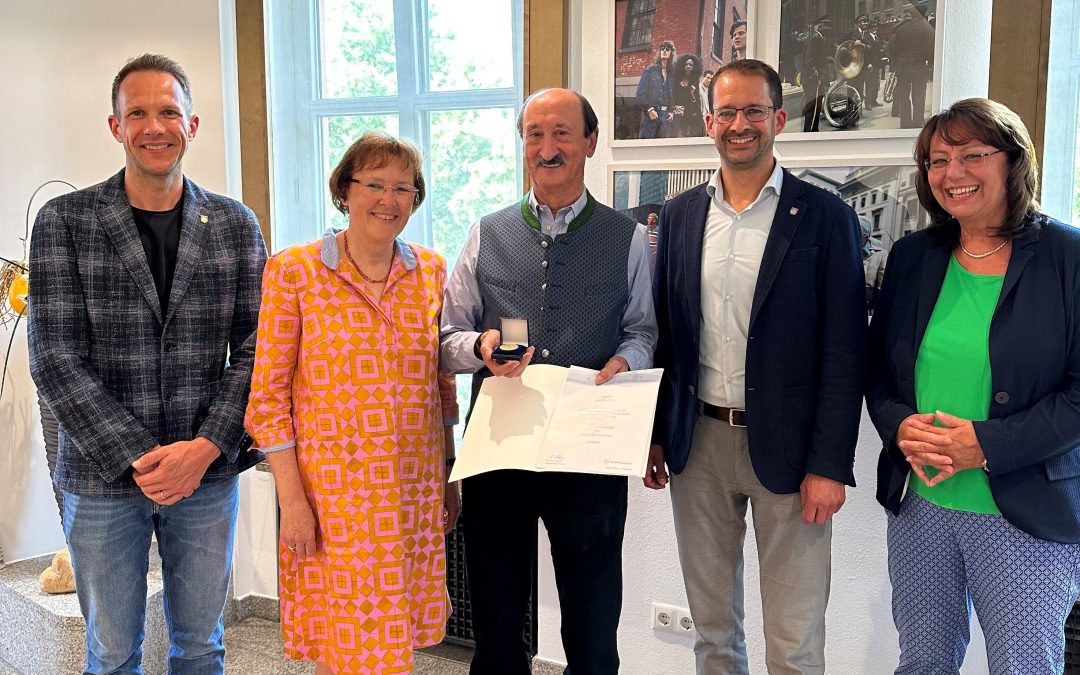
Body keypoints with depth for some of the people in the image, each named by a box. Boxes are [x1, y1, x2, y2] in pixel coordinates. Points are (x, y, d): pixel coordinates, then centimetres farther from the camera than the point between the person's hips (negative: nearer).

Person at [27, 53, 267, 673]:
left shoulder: (235, 224, 3)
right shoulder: (65, 221, -3)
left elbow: (255, 348, 0)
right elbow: (56, 358, -8)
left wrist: (205, 447, -12)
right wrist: (138, 456, -15)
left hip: (208, 473, 2)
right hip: (103, 477, -1)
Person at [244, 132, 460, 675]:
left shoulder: (431, 271, 5)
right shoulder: (293, 271, -6)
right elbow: (268, 395, -6)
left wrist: (450, 475, 12)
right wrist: (292, 498, -10)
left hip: (415, 485, 4)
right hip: (332, 484, -3)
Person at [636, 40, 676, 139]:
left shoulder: (671, 74, 17)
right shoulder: (650, 70, 6)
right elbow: (640, 94, -2)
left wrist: (672, 112, 1)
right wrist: (649, 110, -11)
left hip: (665, 116, 4)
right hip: (650, 114, -4)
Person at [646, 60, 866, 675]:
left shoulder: (825, 217, -5)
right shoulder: (681, 214, 7)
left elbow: (844, 351, -8)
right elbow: (664, 331, 11)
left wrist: (829, 465, -12)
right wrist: (654, 436, 8)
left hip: (785, 447, -3)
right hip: (697, 443, 4)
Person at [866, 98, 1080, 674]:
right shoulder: (912, 257, 7)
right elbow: (878, 369, 11)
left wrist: (988, 444, -19)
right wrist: (900, 426, -9)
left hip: (1029, 513, -4)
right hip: (917, 502, 4)